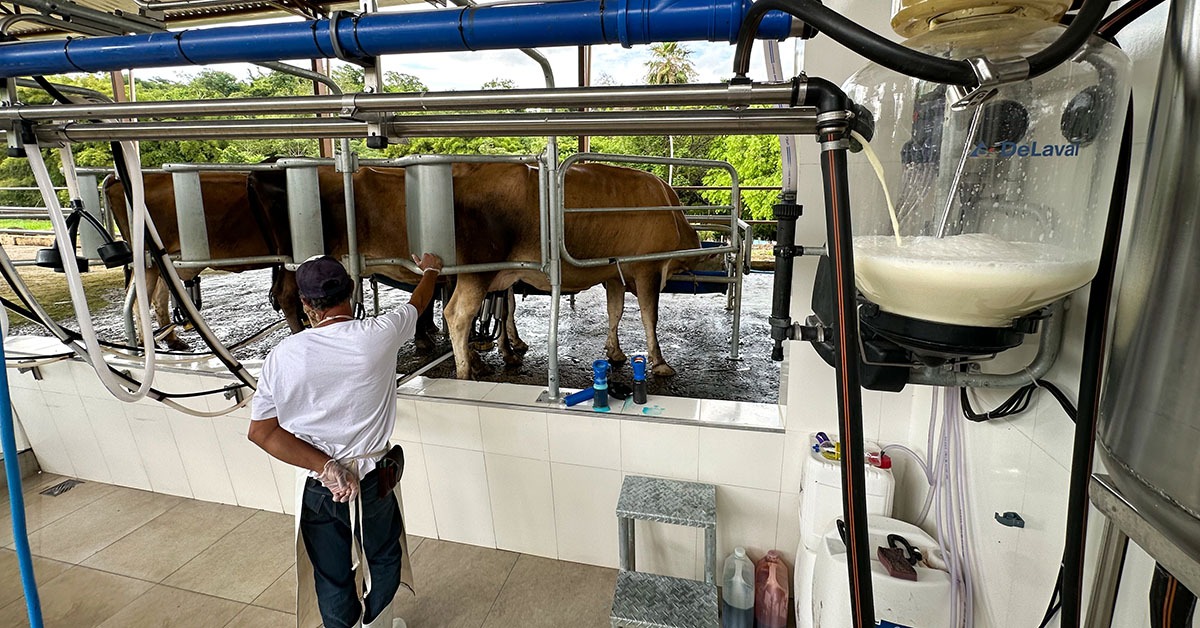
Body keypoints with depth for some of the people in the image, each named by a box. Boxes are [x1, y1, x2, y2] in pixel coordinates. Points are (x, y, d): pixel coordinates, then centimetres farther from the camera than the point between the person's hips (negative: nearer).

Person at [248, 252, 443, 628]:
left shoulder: (283, 355, -12)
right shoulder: (378, 336, -17)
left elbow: (261, 431, -9)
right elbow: (419, 303, 3)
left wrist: (324, 466, -13)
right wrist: (430, 270, 23)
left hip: (315, 487, 2)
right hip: (370, 482, -1)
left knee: (331, 575, 21)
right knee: (384, 558, 25)